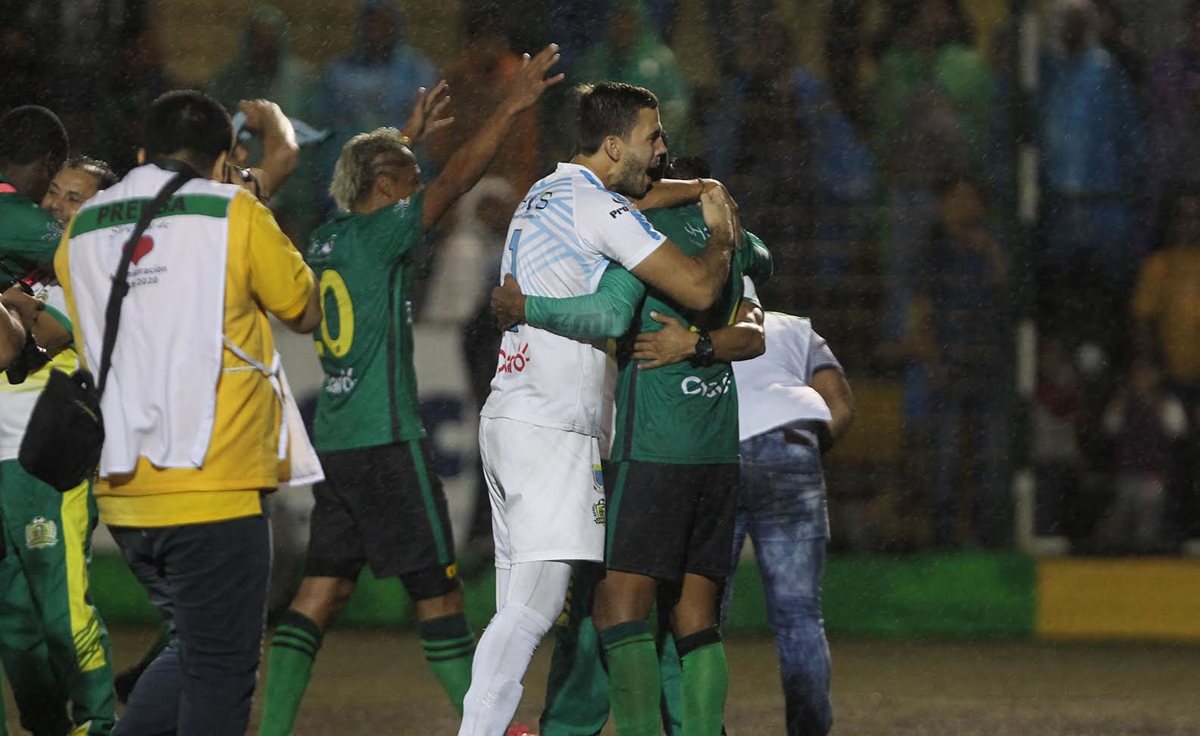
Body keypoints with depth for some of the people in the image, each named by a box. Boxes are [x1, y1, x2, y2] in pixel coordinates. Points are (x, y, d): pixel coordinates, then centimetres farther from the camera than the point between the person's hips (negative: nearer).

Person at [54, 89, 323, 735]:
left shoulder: (81, 232, 11)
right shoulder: (235, 214, -3)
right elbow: (306, 313, 9)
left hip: (122, 493, 6)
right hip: (211, 488, -6)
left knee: (197, 649, 21)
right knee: (220, 671, 0)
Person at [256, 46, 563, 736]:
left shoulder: (327, 240, 11)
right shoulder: (378, 234, -10)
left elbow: (371, 182, 33)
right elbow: (457, 178, -13)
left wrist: (409, 136, 43)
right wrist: (514, 105, -9)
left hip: (335, 442, 8)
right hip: (387, 439, -8)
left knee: (324, 589, 5)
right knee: (439, 589, -1)